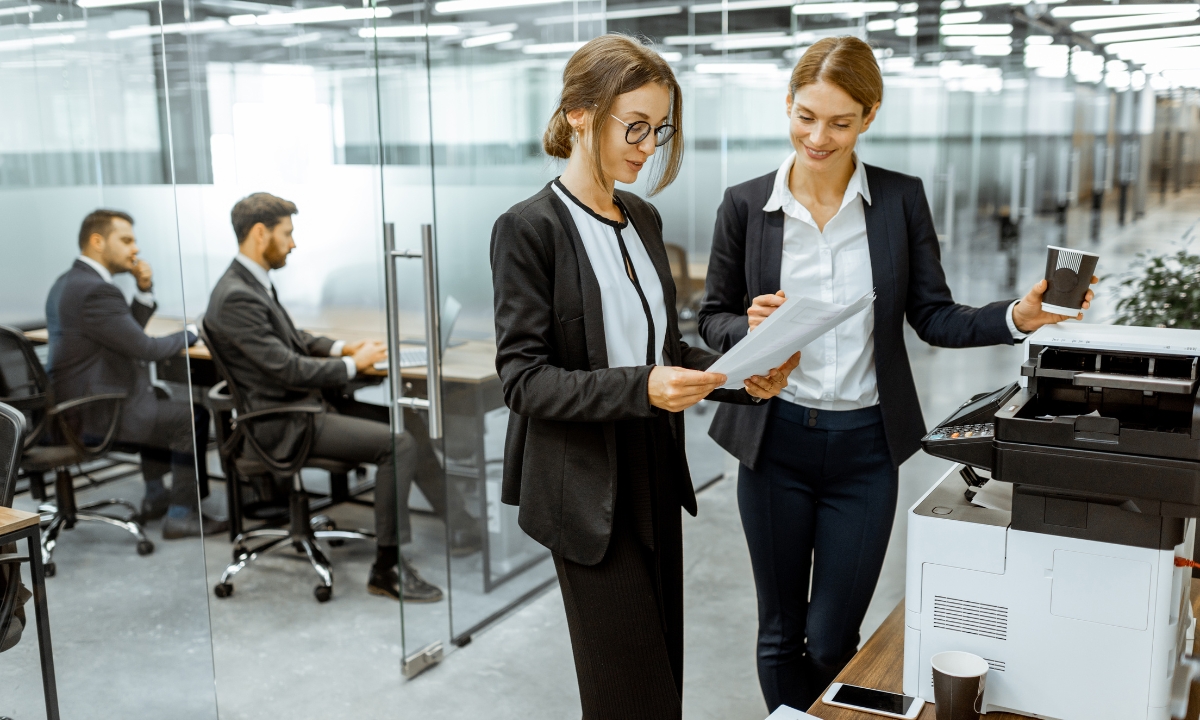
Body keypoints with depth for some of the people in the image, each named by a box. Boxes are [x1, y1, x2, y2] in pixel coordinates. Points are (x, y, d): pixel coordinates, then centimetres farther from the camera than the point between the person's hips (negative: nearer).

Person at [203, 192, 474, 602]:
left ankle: (462, 528, 10)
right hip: (282, 424, -10)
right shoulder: (236, 298, -20)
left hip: (302, 405, 10)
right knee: (397, 443, -20)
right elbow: (286, 368, -23)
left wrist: (342, 348, 7)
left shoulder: (254, 283, 12)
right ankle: (386, 569, -12)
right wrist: (353, 365, -11)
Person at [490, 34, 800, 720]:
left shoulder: (645, 220, 9)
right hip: (588, 489, -7)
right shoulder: (530, 228, -13)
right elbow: (524, 379, -17)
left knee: (663, 664, 16)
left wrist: (743, 380, -4)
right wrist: (641, 387, -29)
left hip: (654, 474, 7)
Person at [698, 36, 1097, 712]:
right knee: (781, 634, 14)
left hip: (865, 446, 0)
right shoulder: (745, 204, -2)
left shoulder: (901, 199, -2)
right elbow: (714, 317, 5)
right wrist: (751, 327, -18)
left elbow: (935, 317, 1)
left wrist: (1017, 317, -17)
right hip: (775, 440, 0)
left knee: (832, 642, 8)